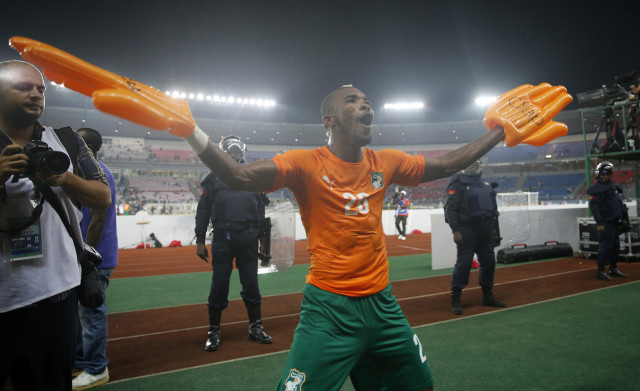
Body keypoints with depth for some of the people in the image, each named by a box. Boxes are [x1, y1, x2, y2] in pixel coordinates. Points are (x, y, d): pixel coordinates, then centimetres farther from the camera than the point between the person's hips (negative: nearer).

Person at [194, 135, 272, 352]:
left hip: (248, 238, 2)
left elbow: (262, 209, 11)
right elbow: (202, 212, 5)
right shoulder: (213, 178, 5)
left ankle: (255, 327, 23)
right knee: (219, 285, 3)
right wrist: (200, 241, 2)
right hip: (222, 239, -2)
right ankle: (214, 331, 19)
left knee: (251, 283, 9)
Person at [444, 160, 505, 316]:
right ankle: (455, 299, 0)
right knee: (464, 262, -8)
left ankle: (487, 295, 26)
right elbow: (451, 209, -13)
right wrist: (455, 230, -20)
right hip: (466, 229, -7)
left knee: (488, 261, 11)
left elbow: (492, 205, 22)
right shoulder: (457, 183, -7)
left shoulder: (484, 182, 17)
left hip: (485, 229, 7)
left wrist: (493, 227, 17)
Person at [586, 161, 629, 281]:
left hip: (614, 222, 9)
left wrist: (623, 217, 22)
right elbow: (594, 206, -18)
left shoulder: (612, 187, 17)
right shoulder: (597, 188, -12)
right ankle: (600, 270, -1)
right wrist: (599, 223, -22)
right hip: (605, 223, -9)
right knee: (605, 246, -8)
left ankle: (613, 268, 25)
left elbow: (619, 204, 24)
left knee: (615, 246, 14)